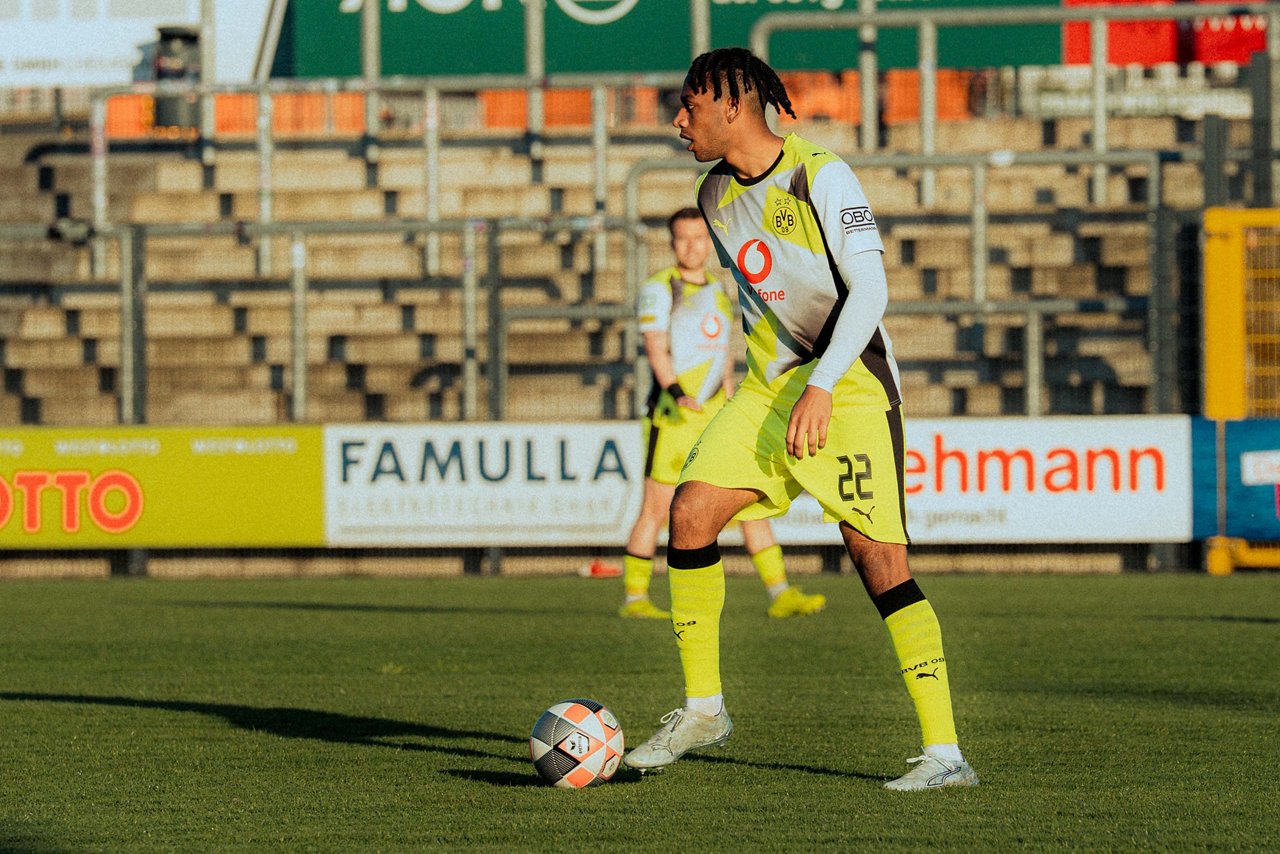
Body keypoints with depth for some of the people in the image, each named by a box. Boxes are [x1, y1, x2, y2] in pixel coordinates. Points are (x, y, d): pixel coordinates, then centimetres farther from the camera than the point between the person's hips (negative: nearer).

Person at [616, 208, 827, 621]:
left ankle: (781, 594, -4)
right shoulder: (659, 288, -5)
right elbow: (656, 347, -17)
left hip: (716, 417, 6)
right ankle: (634, 598, 10)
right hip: (673, 417, -6)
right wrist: (675, 391, -32)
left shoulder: (718, 292, 16)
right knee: (657, 509, -1)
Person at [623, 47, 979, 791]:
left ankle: (946, 753, -10)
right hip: (771, 386, 7)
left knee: (879, 561, -12)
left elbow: (870, 288, -19)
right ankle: (704, 709, 4)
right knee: (691, 509, -8)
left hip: (852, 384, -7)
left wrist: (821, 386, -25)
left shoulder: (821, 178, -15)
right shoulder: (715, 196, 9)